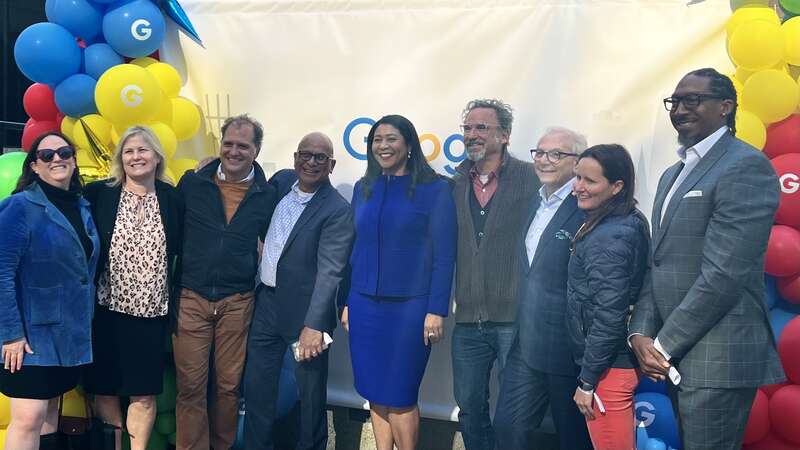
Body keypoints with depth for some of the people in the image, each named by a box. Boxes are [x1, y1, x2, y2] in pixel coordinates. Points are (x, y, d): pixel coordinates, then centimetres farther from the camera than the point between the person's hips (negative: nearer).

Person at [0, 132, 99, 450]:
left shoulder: (83, 208, 10)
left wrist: (86, 323, 12)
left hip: (71, 333, 6)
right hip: (32, 332, -6)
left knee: (50, 413, 14)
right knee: (29, 418, -10)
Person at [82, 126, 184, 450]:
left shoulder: (173, 199, 2)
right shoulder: (98, 194, -2)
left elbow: (183, 252, 7)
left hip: (152, 312, 1)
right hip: (107, 309, 0)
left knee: (144, 394, 6)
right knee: (105, 390, 7)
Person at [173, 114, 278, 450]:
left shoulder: (267, 195, 3)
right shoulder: (192, 183, 2)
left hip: (237, 303, 1)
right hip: (190, 299, 0)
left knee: (229, 384, 9)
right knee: (190, 386, 0)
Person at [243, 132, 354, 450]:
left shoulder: (338, 211, -17)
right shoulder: (281, 181, 3)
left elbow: (329, 271, -23)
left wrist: (313, 325, -29)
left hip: (305, 310, -6)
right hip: (266, 303, 6)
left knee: (311, 392, 10)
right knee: (256, 387, 13)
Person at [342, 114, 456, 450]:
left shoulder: (434, 189, -5)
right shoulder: (363, 188, 9)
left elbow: (444, 255, -8)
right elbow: (355, 249, 14)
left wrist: (436, 310, -12)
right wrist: (347, 302, 12)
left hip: (409, 307, -4)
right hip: (365, 306, 5)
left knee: (400, 396, 1)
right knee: (375, 393, 9)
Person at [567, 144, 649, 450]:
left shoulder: (608, 238, -21)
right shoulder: (630, 223, 7)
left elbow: (608, 317, -23)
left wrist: (587, 381, -15)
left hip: (608, 368, -10)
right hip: (622, 360, 10)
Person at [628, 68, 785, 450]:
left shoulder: (746, 167, -11)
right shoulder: (673, 175, 17)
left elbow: (723, 274, -19)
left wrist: (664, 345, -14)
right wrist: (640, 333, 0)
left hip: (718, 359, -8)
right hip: (674, 357, 8)